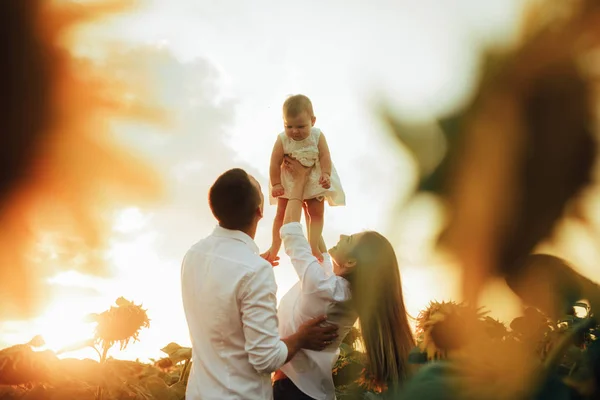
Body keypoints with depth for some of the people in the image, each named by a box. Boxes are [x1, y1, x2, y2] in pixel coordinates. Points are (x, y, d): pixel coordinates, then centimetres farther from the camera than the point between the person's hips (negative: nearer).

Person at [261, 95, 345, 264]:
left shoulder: (317, 136, -20)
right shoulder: (282, 140, -23)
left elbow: (325, 157, -17)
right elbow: (275, 163, -18)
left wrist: (325, 175, -30)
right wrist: (276, 184, -17)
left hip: (314, 182, 0)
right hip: (288, 183, 0)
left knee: (316, 212, 1)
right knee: (282, 213, 7)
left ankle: (313, 246, 7)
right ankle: (274, 248, 17)